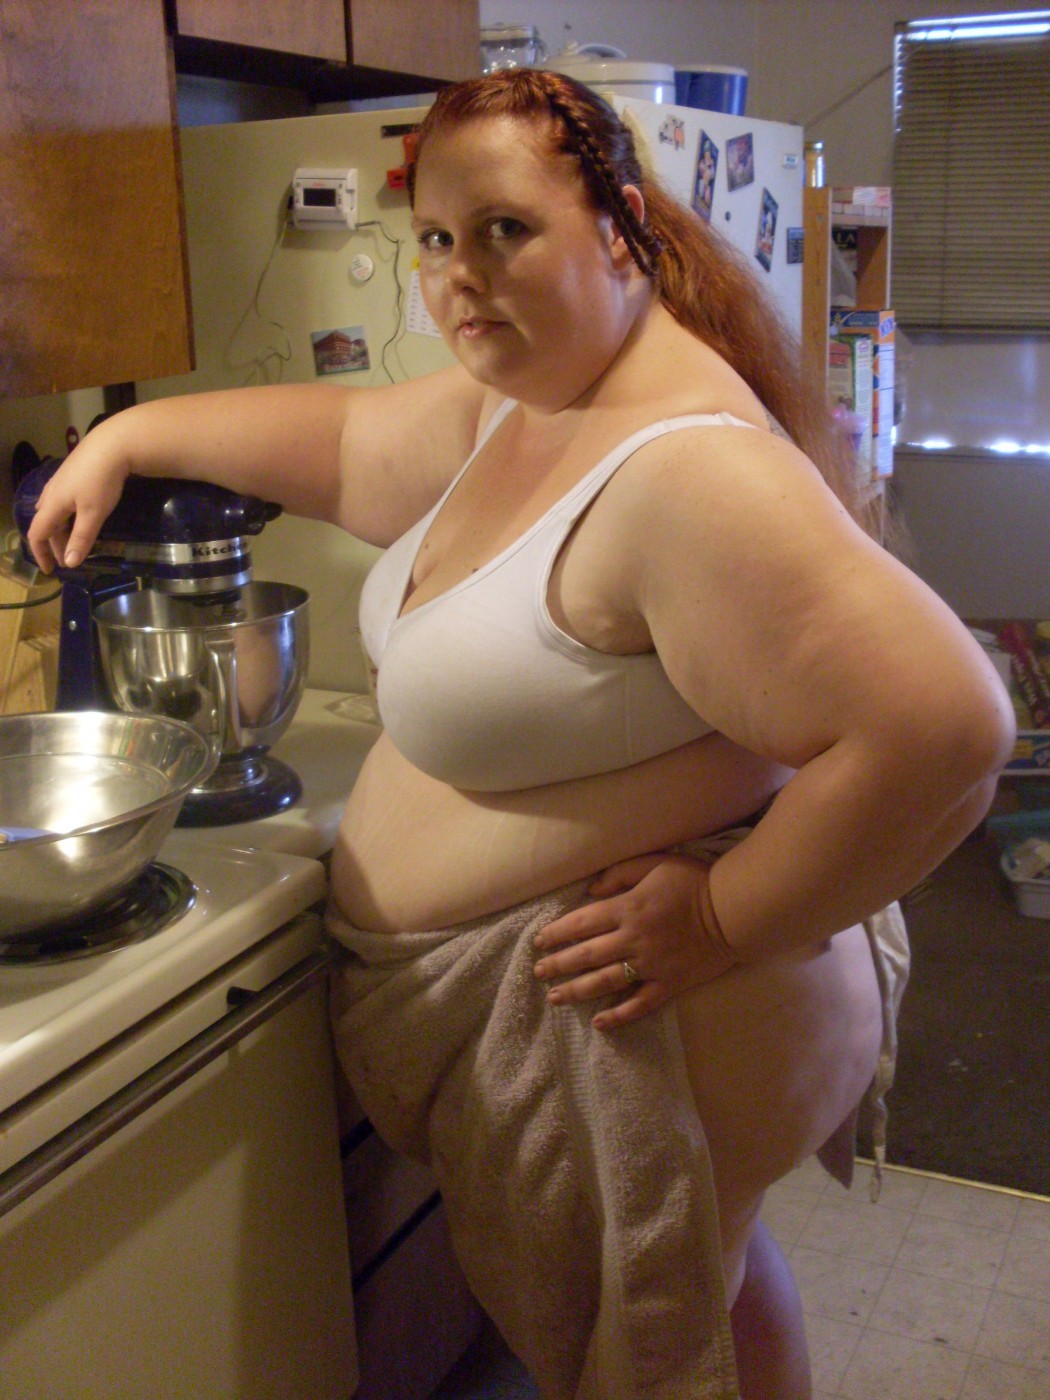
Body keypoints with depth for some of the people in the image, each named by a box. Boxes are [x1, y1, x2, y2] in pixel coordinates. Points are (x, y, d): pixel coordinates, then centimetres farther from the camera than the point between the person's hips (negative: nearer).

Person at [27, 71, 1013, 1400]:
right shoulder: (507, 405, 2)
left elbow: (941, 726, -35)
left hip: (619, 1016, -9)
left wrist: (722, 919, -28)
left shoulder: (690, 473, -29)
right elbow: (342, 438, 19)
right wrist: (128, 435, 17)